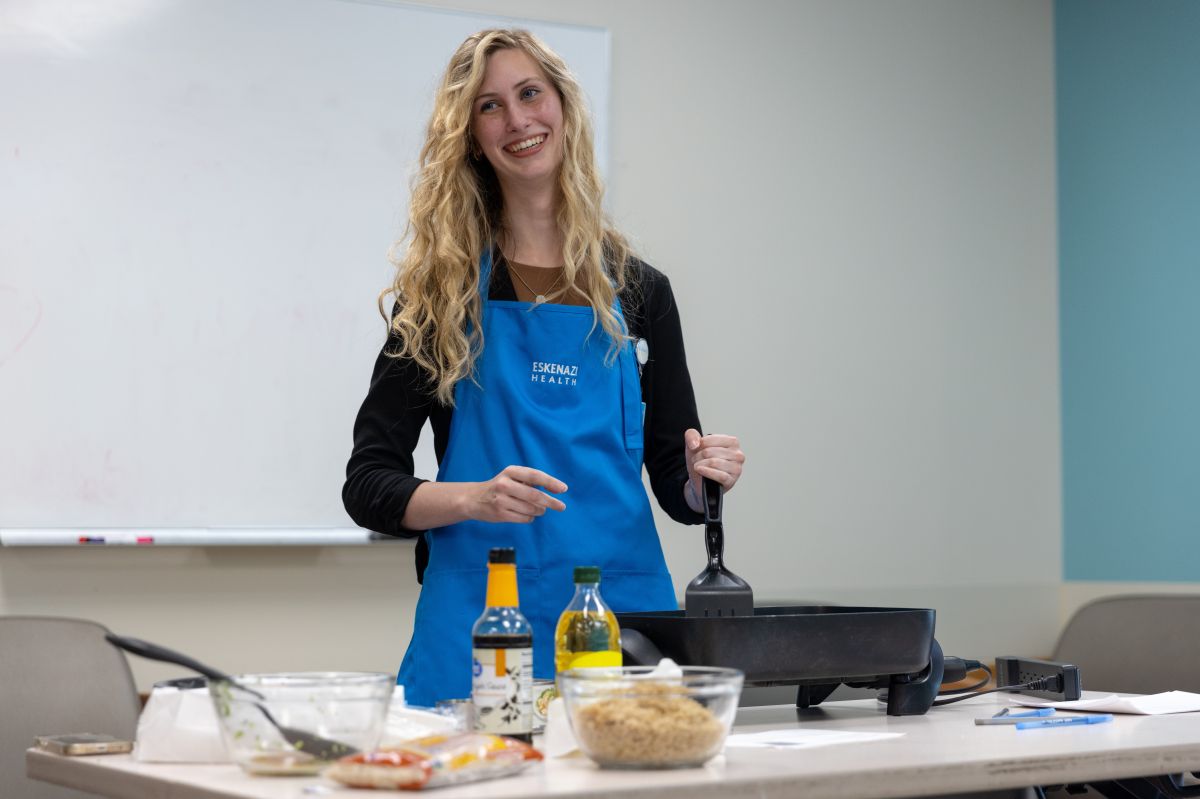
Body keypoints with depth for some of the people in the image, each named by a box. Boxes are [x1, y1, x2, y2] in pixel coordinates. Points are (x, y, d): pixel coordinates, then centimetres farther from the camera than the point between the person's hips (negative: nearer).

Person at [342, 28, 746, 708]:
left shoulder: (639, 292, 9)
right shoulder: (441, 292, 3)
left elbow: (676, 490, 13)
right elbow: (368, 485, 0)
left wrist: (704, 477, -9)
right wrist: (477, 498, -17)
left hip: (622, 609, 2)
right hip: (479, 623, -2)